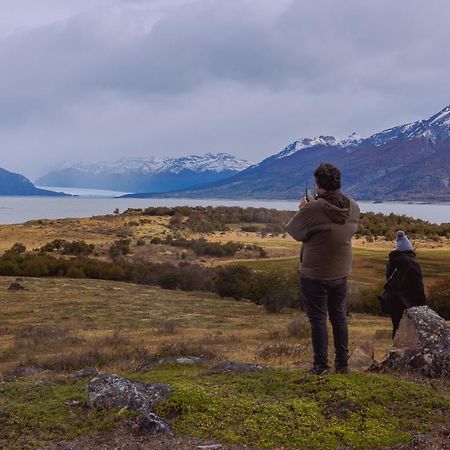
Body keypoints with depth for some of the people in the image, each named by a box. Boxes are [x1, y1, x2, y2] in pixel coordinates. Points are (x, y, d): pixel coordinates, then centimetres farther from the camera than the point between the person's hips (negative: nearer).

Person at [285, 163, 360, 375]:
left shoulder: (313, 210, -23)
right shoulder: (353, 208, -5)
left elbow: (293, 230, -10)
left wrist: (303, 209, 7)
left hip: (314, 275, -6)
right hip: (341, 273, 6)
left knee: (318, 318, 6)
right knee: (339, 317, 18)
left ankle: (321, 365, 13)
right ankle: (343, 363, 27)